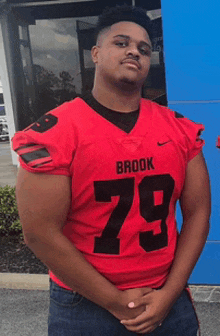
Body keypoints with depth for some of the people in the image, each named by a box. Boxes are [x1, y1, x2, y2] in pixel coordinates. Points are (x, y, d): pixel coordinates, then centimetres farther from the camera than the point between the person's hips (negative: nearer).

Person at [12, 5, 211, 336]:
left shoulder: (181, 129, -3)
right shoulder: (53, 133, -14)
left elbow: (197, 212, 1)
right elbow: (41, 233, -15)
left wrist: (169, 294, -6)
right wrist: (116, 302, -12)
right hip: (85, 306, -3)